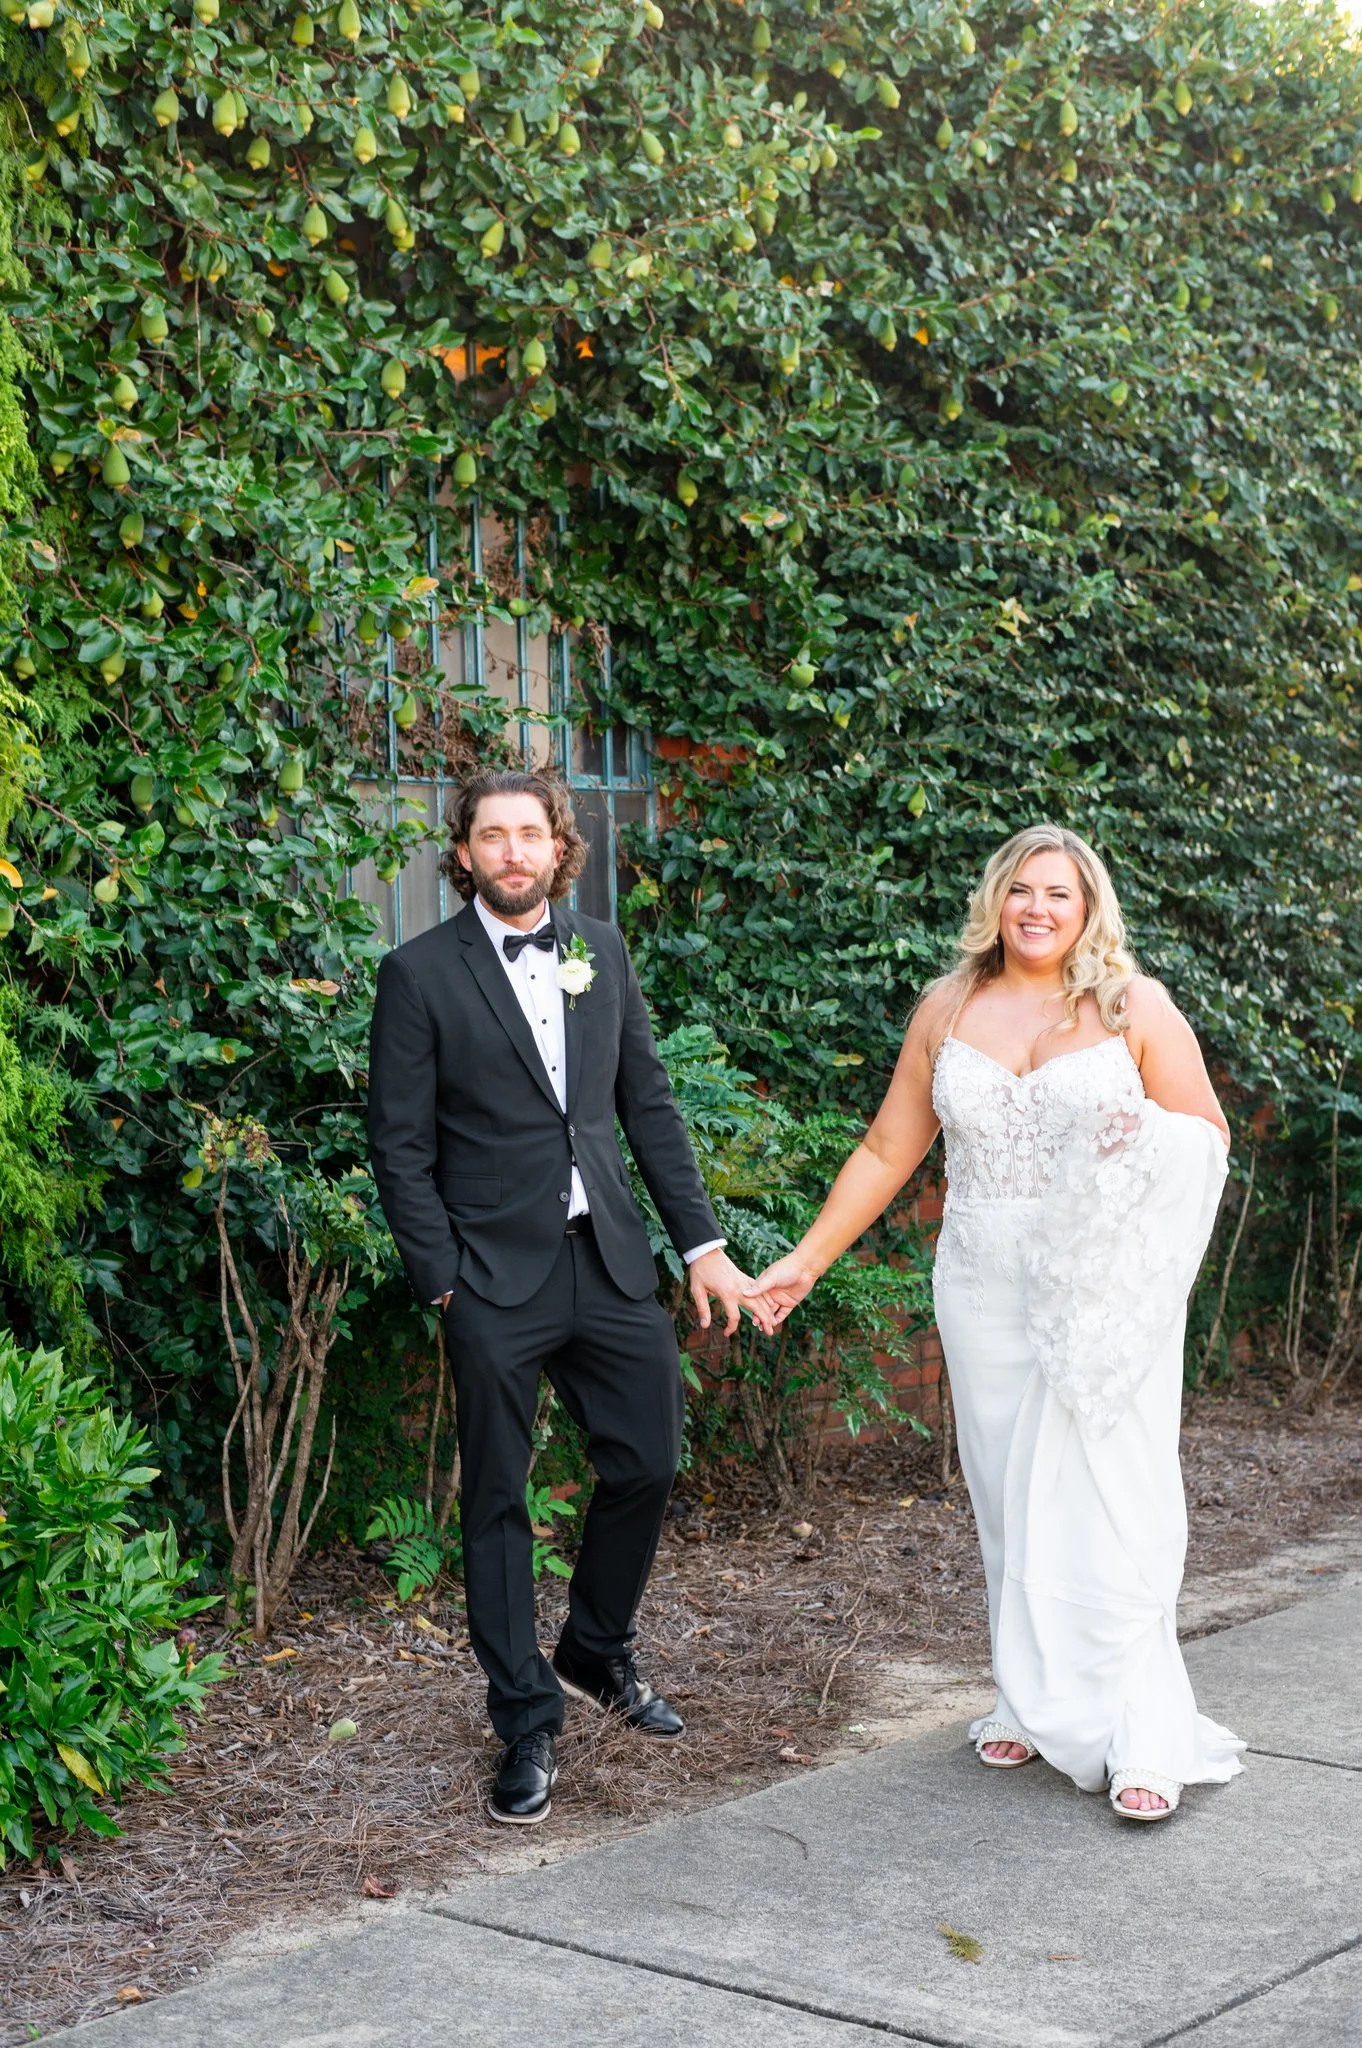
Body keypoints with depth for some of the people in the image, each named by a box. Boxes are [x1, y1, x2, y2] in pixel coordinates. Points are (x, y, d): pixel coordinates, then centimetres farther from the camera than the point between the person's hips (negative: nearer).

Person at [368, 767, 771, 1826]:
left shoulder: (602, 952, 8)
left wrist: (702, 1239, 6)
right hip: (496, 1275, -4)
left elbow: (650, 1104, 11)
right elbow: (402, 1147, -5)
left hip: (610, 1261, 4)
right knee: (498, 1501, 4)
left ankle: (596, 1651, 34)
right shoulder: (421, 974, -5)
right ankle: (527, 1723, 16)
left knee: (648, 1461, 9)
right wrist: (444, 1284, -10)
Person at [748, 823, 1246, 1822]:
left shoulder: (1135, 1007, 1)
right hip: (987, 1288, 3)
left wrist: (1148, 1139, -19)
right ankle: (1038, 1705, 16)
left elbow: (1210, 1137, 3)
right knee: (1011, 1500, 6)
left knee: (1109, 1498, -8)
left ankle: (1144, 1737, -5)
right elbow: (887, 1152, 12)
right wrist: (807, 1259, 9)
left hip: (1107, 1288, -3)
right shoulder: (947, 1012, 9)